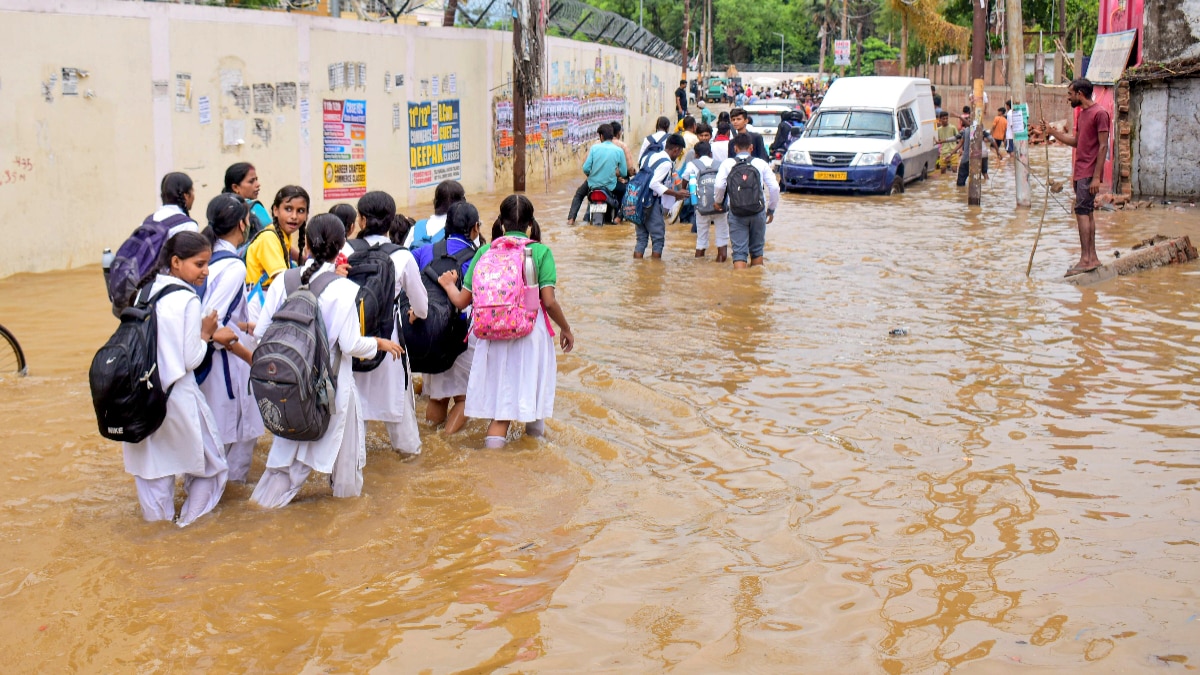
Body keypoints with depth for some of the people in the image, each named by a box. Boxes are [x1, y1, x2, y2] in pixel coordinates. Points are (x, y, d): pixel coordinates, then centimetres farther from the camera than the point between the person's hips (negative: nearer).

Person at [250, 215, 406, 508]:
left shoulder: (283, 281, -6)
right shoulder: (344, 289, -16)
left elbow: (261, 331, -4)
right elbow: (351, 344, -17)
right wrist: (380, 343, 1)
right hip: (331, 382, -3)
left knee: (289, 437, 19)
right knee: (342, 436, 19)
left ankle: (273, 493, 17)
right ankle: (347, 487, 36)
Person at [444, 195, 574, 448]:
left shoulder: (485, 252, 3)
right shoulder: (541, 252, -3)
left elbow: (462, 301, 5)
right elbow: (549, 302, -10)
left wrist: (448, 285, 26)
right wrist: (566, 329, 6)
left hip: (492, 335, 2)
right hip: (530, 332, -2)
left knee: (500, 401, 9)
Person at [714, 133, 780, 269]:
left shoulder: (727, 163, 2)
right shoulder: (761, 163, 5)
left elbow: (719, 185, -11)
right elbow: (774, 187, -2)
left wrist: (718, 201, 8)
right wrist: (771, 209, 10)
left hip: (736, 212, -1)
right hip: (758, 211, 1)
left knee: (739, 251, -1)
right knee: (757, 250, 18)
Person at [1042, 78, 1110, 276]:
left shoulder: (1099, 113, -12)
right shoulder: (1081, 114, 16)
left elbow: (1103, 146, -15)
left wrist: (1096, 176, -19)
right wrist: (1053, 132, 18)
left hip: (1089, 172, -9)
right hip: (1079, 172, 9)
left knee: (1082, 211, -13)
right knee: (1087, 212, 9)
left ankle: (1085, 260, -13)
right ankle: (1092, 258, 13)